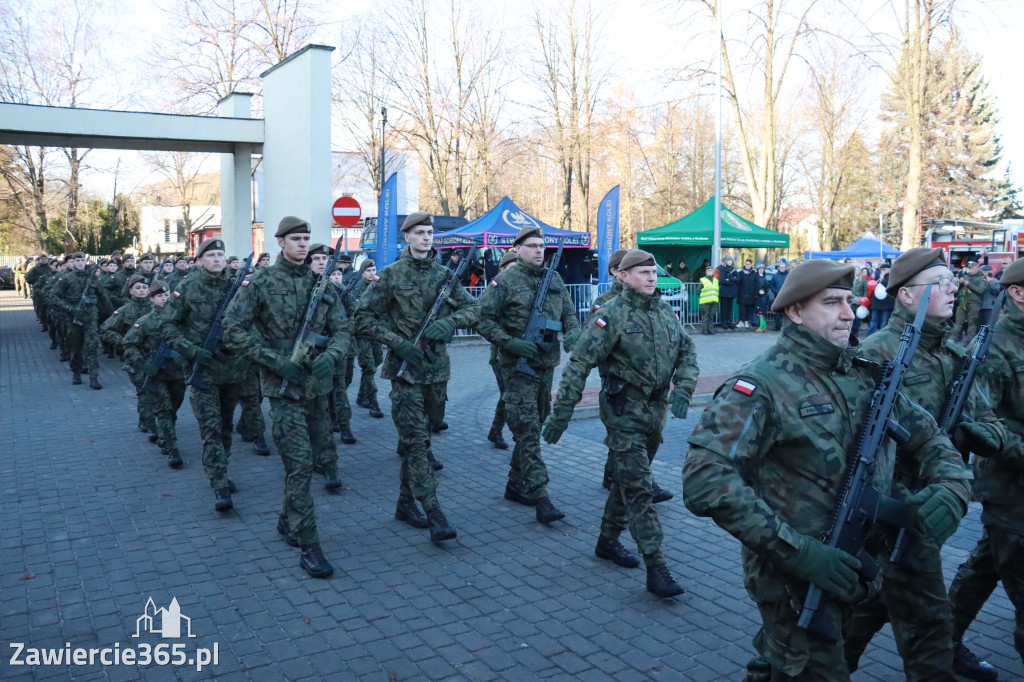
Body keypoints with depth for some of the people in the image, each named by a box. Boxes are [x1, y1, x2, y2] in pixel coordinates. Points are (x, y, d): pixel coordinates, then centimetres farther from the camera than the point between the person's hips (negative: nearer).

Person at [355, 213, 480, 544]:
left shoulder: (444, 274, 8)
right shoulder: (391, 275, -4)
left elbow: (473, 308, 8)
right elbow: (363, 318, -5)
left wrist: (450, 321, -13)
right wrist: (398, 342, -15)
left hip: (437, 369, 5)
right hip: (406, 370, -5)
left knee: (418, 439, 14)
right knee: (417, 441, -8)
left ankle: (406, 503, 28)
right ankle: (435, 517, -9)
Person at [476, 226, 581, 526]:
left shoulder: (555, 279, 11)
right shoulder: (505, 281, -6)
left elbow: (569, 313, 16)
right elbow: (483, 319, -8)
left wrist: (574, 332, -6)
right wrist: (510, 343, -19)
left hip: (547, 365, 7)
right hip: (518, 367, -6)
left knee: (533, 428, 15)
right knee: (528, 432, -9)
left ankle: (515, 485, 30)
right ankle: (541, 500, -10)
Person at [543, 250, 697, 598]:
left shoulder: (666, 312, 9)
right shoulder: (612, 314, -12)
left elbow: (687, 351, 14)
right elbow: (580, 363, -15)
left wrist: (683, 387, -6)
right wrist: (561, 412, -19)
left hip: (656, 410, 7)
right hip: (624, 412, -7)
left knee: (628, 479, 19)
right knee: (639, 489, -7)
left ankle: (608, 540, 35)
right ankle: (656, 569, -6)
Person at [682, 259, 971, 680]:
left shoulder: (867, 375, 4)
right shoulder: (763, 383, -18)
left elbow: (929, 438, 14)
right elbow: (704, 479, -29)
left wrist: (950, 488, -8)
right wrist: (795, 551, -30)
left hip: (848, 573, 7)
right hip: (796, 580, -6)